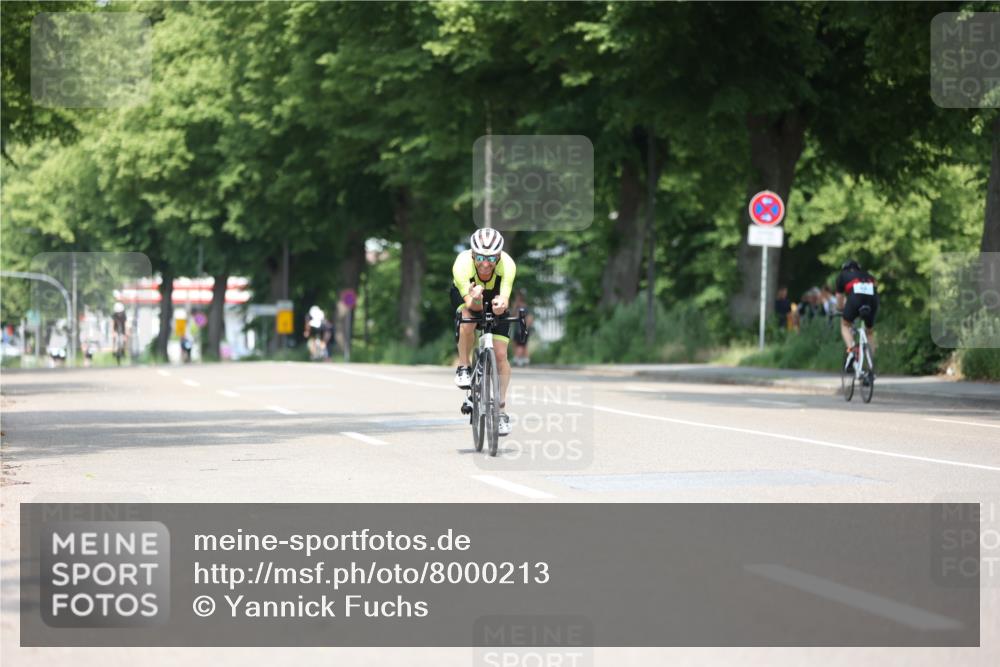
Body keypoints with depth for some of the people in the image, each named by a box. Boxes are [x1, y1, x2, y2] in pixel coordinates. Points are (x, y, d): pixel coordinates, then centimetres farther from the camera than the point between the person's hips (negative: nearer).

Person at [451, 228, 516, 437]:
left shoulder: (507, 265, -37)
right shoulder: (462, 265, -38)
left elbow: (504, 302, -43)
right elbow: (472, 305, -41)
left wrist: (501, 305, -66)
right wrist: (475, 299, -64)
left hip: (495, 297, 1)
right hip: (465, 295, -1)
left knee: (500, 355, -8)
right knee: (468, 321, -35)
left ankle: (501, 409, 4)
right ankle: (463, 368, -11)